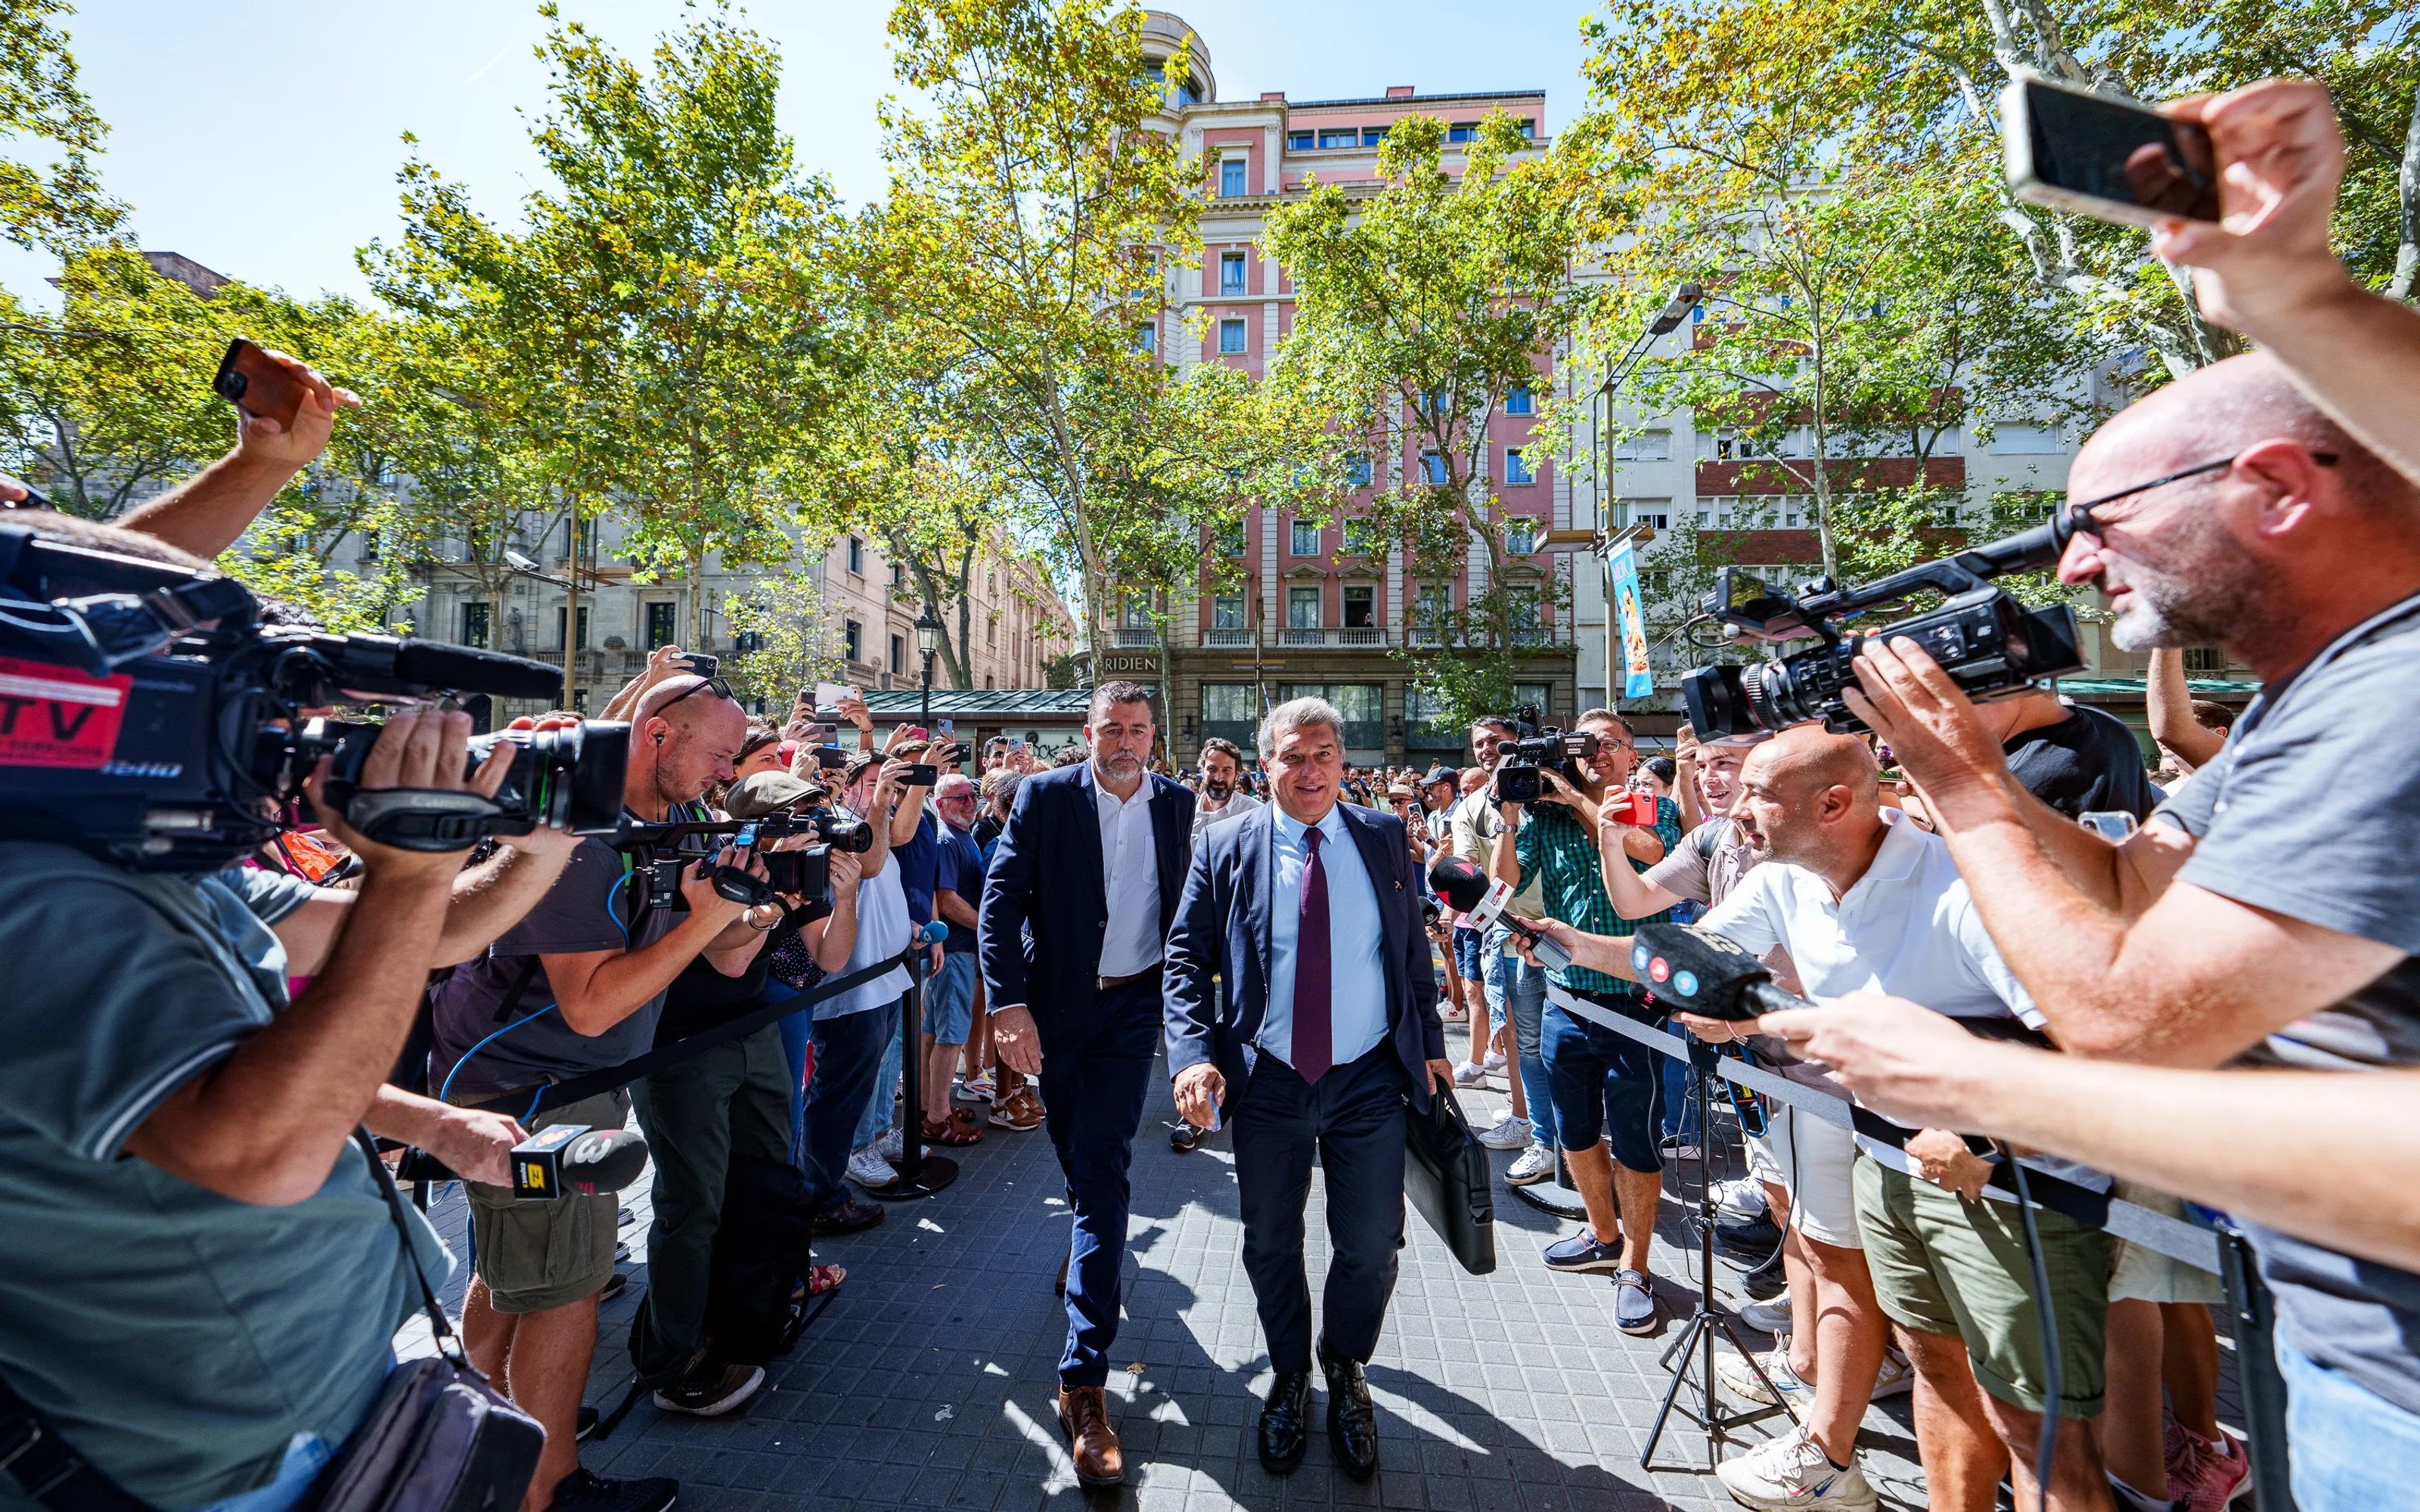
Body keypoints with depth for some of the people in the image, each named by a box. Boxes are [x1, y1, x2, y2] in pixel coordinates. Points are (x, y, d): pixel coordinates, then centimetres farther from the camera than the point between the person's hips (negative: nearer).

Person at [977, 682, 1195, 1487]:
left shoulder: (1177, 804, 0)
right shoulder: (1044, 796, -7)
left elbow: (1189, 903, 7)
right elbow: (1001, 898, -11)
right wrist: (1008, 1002, -19)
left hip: (1132, 1005, 0)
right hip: (1054, 1004, 1)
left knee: (1101, 1170, -2)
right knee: (1077, 1155, 19)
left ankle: (1084, 1377, 10)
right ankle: (1091, 1245, 53)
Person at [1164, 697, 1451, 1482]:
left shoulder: (1385, 838, 1)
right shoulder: (1225, 848, -4)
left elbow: (1413, 949, 8)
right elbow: (1186, 958, -4)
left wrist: (1430, 1043, 10)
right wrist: (1194, 1055, -16)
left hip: (1370, 1081, 1)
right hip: (1267, 1084, 0)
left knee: (1370, 1245, 11)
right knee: (1271, 1245, 16)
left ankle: (1345, 1371, 43)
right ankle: (1290, 1374, 45)